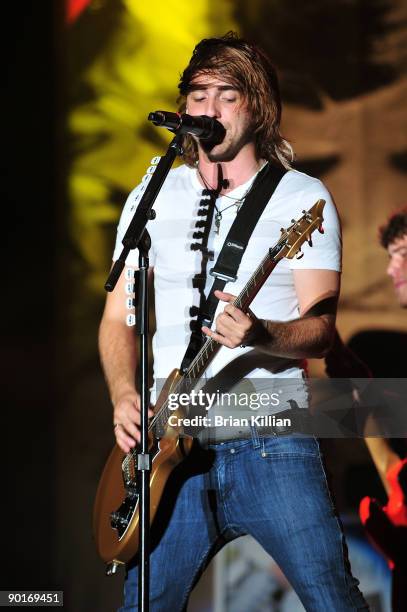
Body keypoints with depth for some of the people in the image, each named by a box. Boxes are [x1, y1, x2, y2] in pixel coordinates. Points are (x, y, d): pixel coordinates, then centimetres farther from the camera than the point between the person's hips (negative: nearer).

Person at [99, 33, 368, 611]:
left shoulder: (304, 198, 3)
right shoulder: (153, 198, 13)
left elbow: (320, 329, -5)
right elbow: (118, 317, 14)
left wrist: (262, 336, -26)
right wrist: (125, 395, -5)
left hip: (271, 438, -3)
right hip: (171, 440, 3)